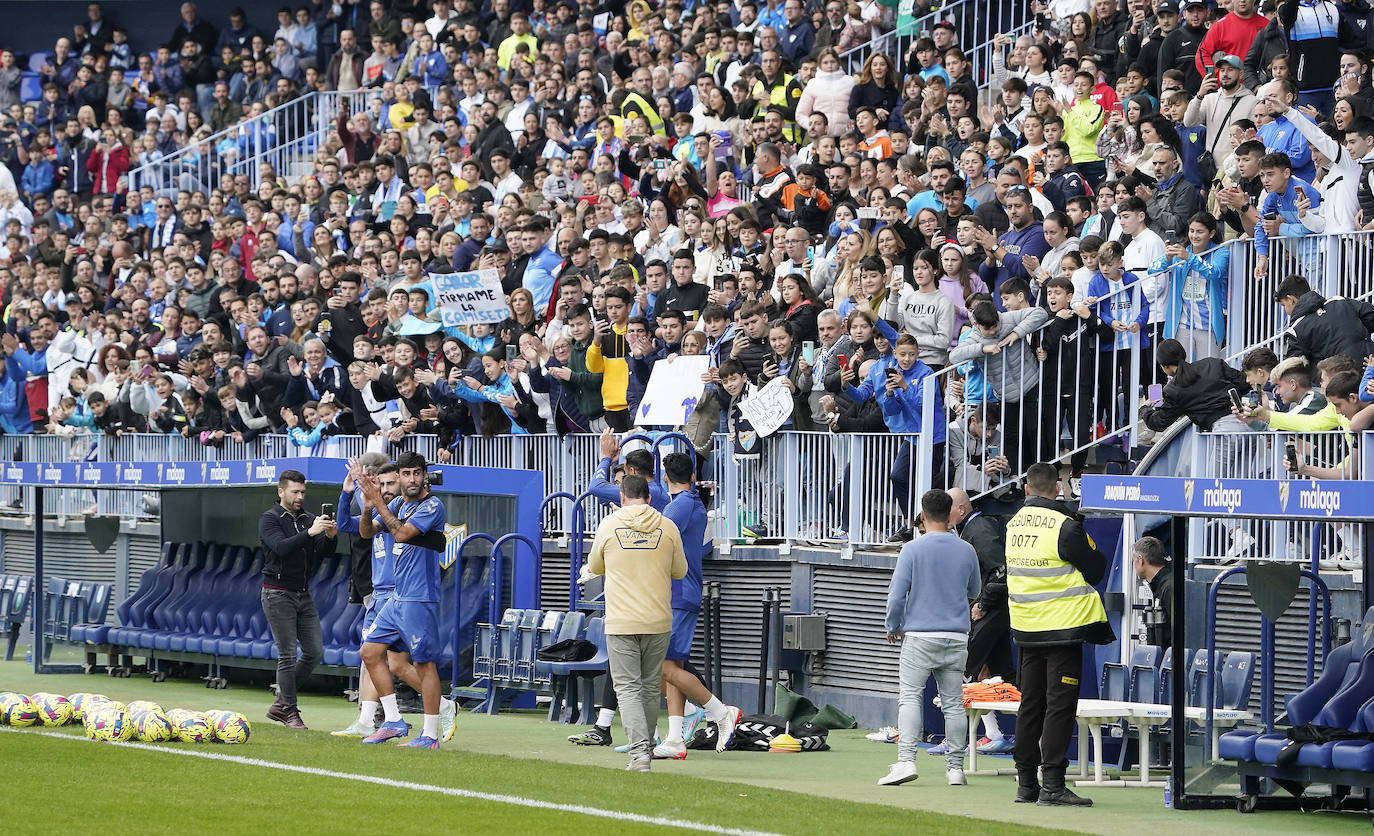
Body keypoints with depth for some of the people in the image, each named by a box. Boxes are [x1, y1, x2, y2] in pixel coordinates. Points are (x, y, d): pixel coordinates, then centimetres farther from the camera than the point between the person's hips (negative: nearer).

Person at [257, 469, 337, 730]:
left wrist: (329, 536, -20)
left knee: (314, 651, 3)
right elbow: (281, 547, -23)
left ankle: (281, 703, 15)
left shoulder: (308, 519, 11)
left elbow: (325, 552, 2)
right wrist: (309, 533, -33)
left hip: (303, 594, 6)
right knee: (288, 654, -7)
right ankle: (289, 712, 1)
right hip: (278, 593, -6)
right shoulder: (270, 519, -5)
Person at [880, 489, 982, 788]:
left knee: (910, 697, -4)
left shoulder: (913, 549, -6)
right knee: (954, 703, 6)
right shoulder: (966, 550, 5)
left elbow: (897, 593, -6)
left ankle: (906, 761, -17)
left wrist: (893, 626, 10)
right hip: (957, 637, 3)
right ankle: (955, 767, 7)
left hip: (920, 636, -3)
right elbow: (974, 591, 19)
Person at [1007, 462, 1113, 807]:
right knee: (1060, 705, -4)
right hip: (1063, 624, -6)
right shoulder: (1064, 526, -15)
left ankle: (1026, 782, 16)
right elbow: (1096, 569, -8)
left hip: (1027, 629, 6)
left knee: (1030, 704, 13)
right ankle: (1052, 785, -8)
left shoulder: (1014, 524, 6)